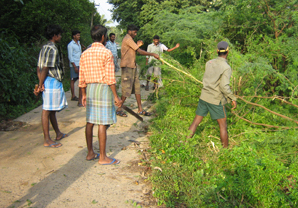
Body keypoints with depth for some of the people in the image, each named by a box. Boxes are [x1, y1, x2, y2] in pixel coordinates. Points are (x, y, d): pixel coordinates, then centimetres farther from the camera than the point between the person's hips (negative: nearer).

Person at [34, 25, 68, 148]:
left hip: (47, 82, 10)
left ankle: (58, 134, 32)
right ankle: (47, 140, -1)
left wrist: (40, 84, 6)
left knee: (52, 110, 18)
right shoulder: (52, 49, -14)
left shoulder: (44, 48, 16)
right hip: (52, 81, -10)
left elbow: (39, 68, 12)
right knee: (47, 110, -7)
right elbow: (45, 69, -18)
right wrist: (41, 85, -12)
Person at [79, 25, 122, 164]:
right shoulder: (106, 53, -9)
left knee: (90, 121, 11)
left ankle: (90, 153, 22)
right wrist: (116, 96, -9)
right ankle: (102, 157, 5)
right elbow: (110, 78, -14)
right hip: (103, 88, -7)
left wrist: (84, 94, 19)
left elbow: (82, 78, 11)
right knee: (102, 123, -2)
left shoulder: (85, 54, 9)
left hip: (90, 89, 7)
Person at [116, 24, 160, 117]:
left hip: (132, 66, 10)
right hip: (127, 67, -10)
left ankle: (140, 109, 13)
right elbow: (140, 51, -18)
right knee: (127, 89, -6)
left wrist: (137, 45, 9)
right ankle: (119, 109, 7)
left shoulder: (129, 40, 19)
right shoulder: (128, 39, -13)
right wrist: (153, 54, -14)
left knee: (137, 88, 9)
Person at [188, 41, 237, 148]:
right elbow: (224, 86, -20)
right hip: (216, 100, -5)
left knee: (196, 122, 12)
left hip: (204, 96, 5)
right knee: (223, 125, 9)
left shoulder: (209, 63, 4)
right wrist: (233, 99, -9)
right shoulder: (226, 68, -14)